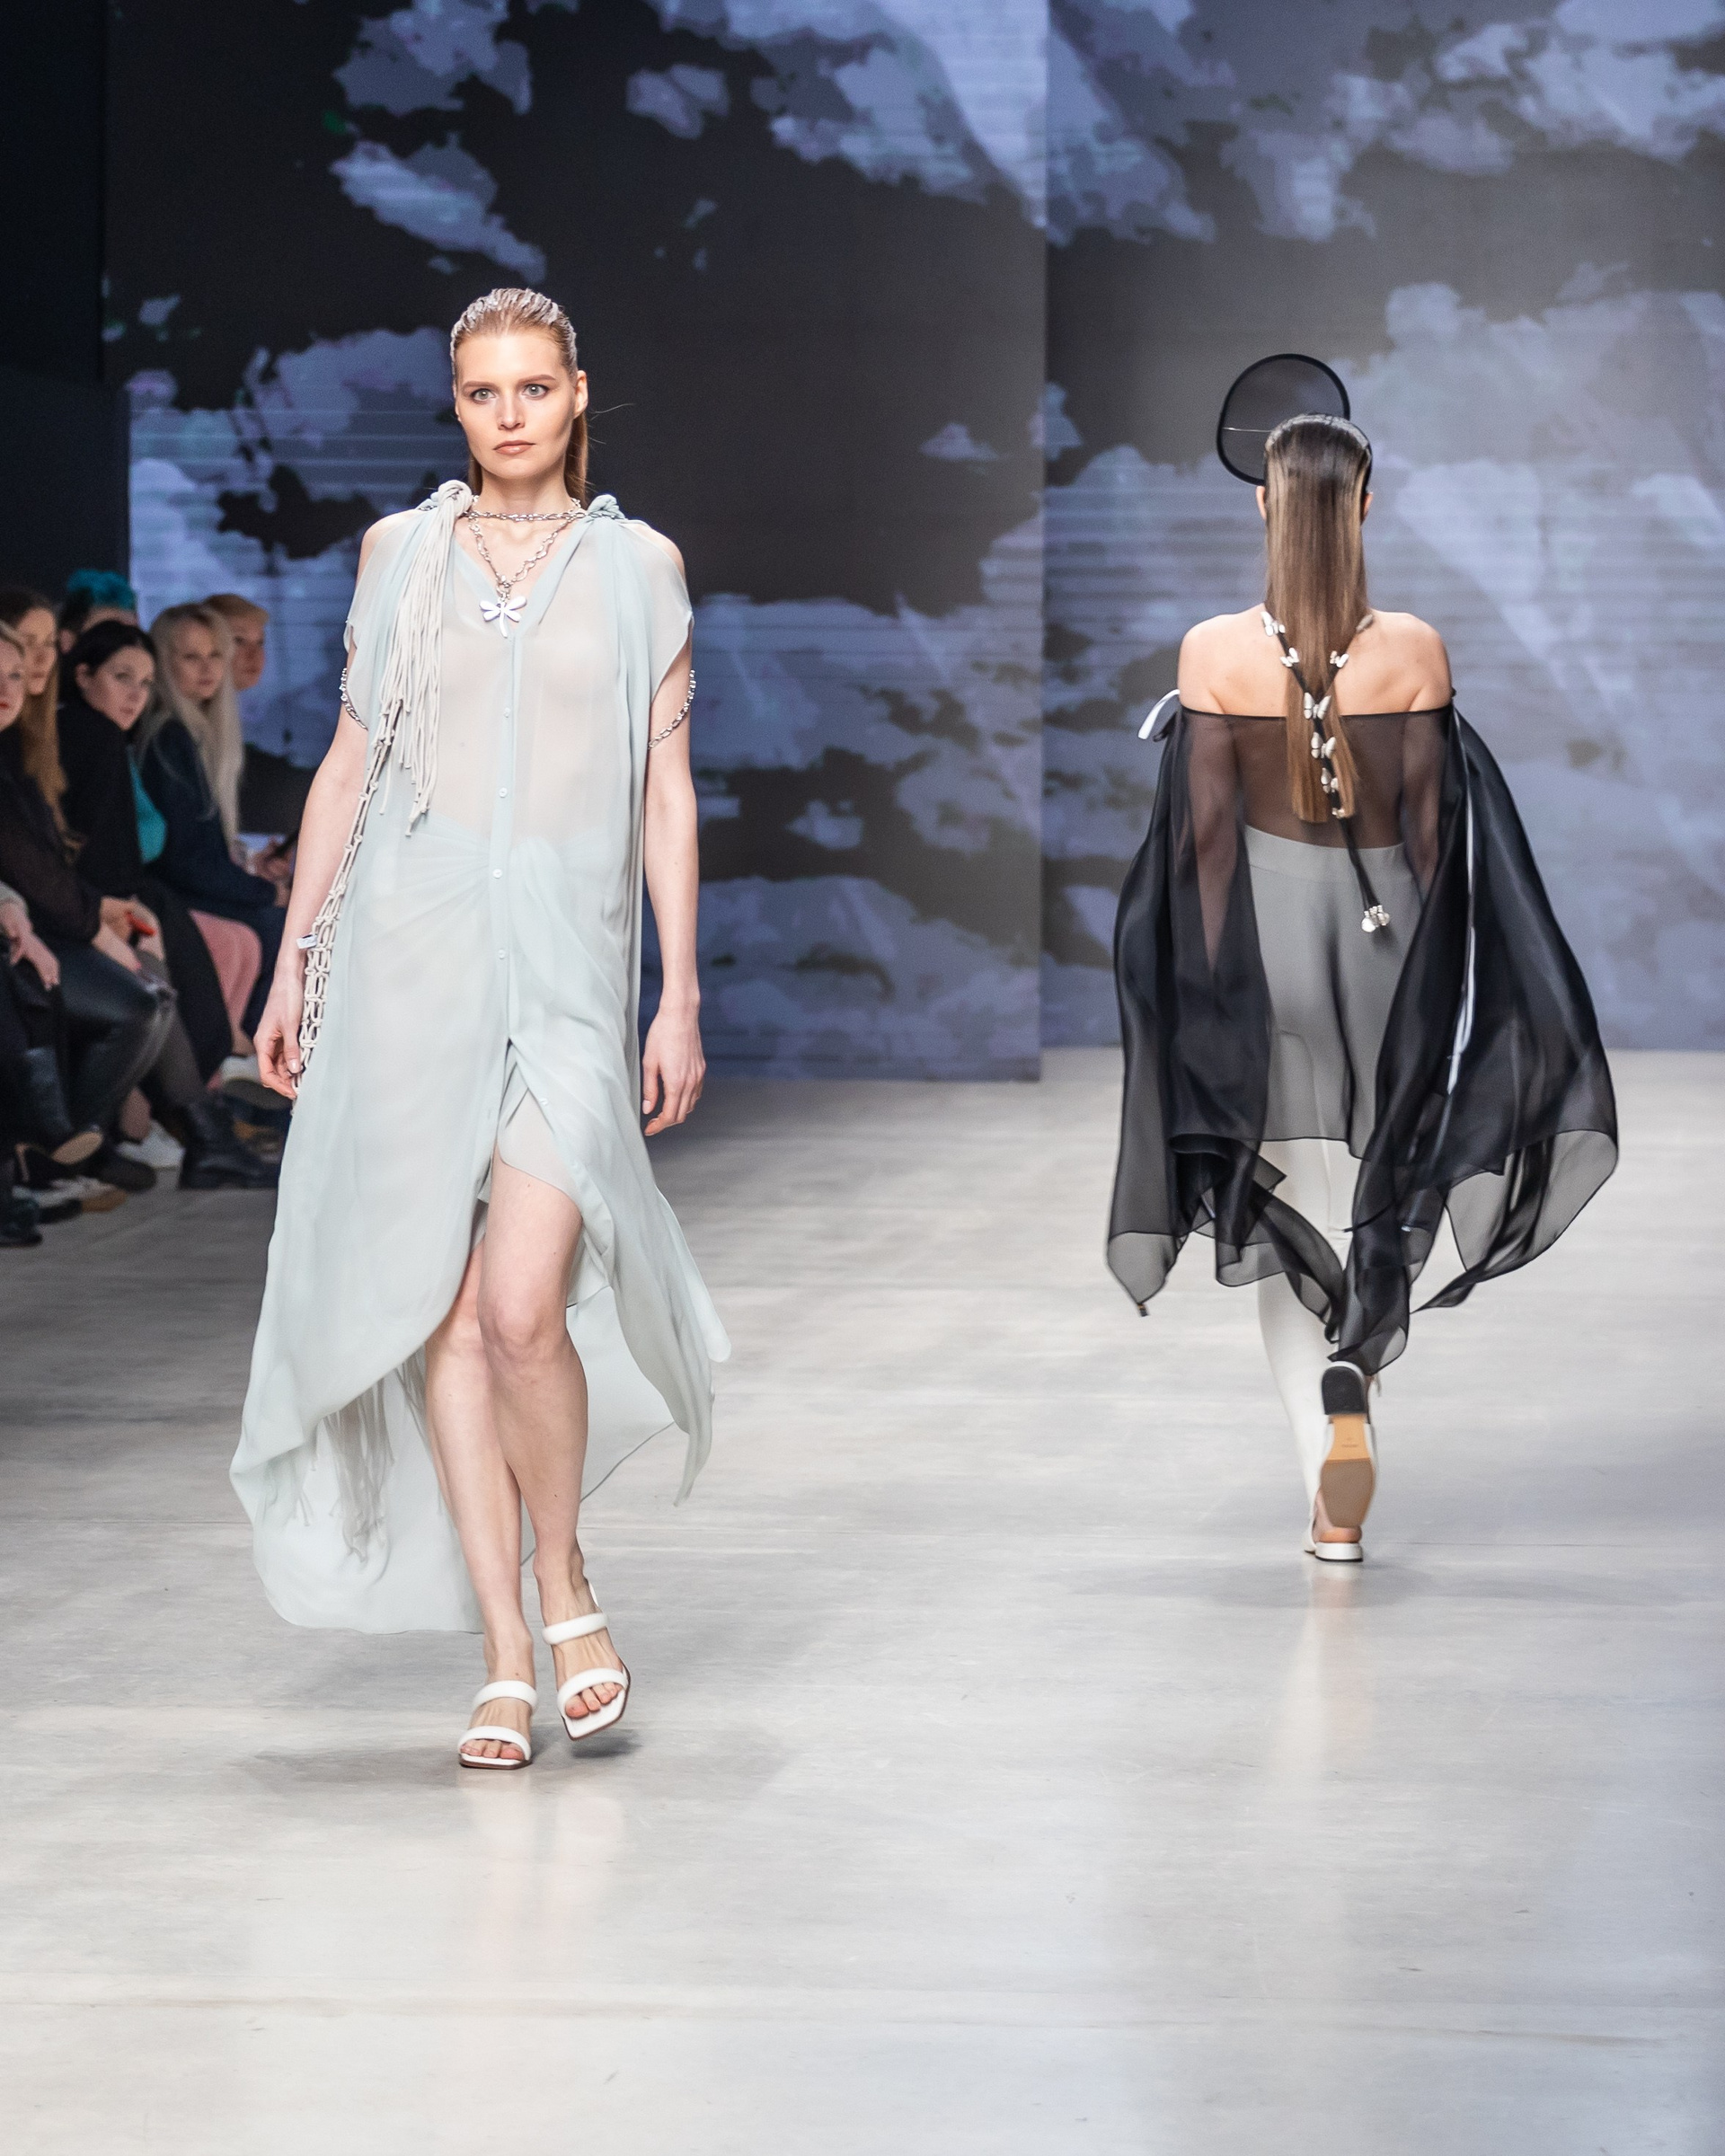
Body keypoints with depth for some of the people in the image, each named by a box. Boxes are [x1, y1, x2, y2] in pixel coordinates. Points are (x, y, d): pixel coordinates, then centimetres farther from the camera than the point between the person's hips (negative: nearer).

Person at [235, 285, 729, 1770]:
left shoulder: (638, 566, 7)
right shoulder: (403, 553, 10)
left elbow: (665, 796, 6)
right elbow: (350, 765, 13)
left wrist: (681, 996, 1)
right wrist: (295, 961, 9)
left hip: (567, 959, -2)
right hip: (415, 947, 2)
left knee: (522, 1304, -17)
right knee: (443, 1313, 0)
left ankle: (564, 1586, 9)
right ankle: (507, 1660, 7)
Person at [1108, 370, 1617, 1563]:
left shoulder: (1216, 653, -10)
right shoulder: (1415, 651, -8)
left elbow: (1205, 835, -8)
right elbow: (1431, 825, -3)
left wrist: (1215, 989, -1)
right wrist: (1433, 967, 8)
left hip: (1265, 919, -1)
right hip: (1387, 923, 1)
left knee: (1282, 1204, 7)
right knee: (1380, 1189, 20)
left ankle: (1331, 1485, -3)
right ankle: (1353, 1382, -5)